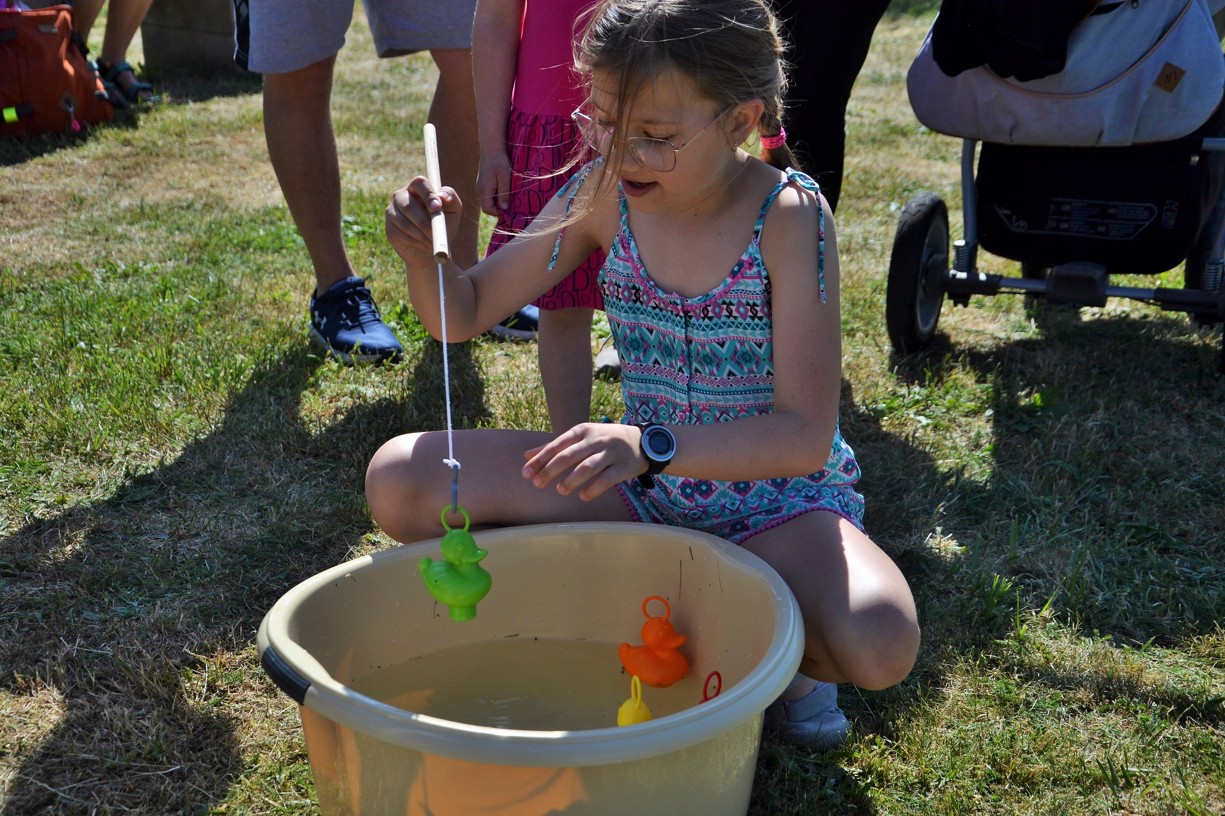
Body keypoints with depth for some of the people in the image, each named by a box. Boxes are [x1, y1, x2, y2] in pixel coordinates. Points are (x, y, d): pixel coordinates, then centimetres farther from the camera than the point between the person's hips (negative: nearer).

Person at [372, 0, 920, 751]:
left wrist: (651, 446, -40)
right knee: (400, 483, -12)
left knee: (879, 645, -35)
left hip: (775, 492, -4)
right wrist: (425, 254, -24)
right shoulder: (607, 195, -8)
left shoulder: (789, 216, -20)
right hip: (642, 482, 4)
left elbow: (806, 435, -25)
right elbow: (465, 314, -1)